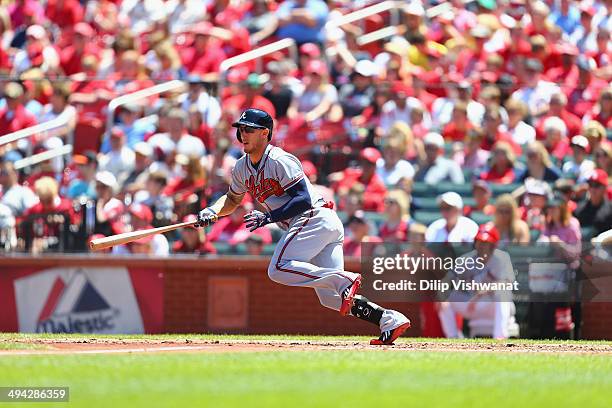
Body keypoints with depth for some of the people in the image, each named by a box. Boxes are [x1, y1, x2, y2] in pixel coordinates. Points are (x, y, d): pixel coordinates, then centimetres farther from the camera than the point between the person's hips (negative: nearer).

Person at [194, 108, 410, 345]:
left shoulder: (279, 161, -11)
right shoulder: (242, 168, 16)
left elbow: (304, 199, -18)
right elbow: (232, 200, 30)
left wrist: (270, 217, -22)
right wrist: (212, 212, 10)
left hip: (315, 218, -9)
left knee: (279, 268, -24)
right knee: (330, 297, 1)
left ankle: (345, 281, -26)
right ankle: (389, 319, -4)